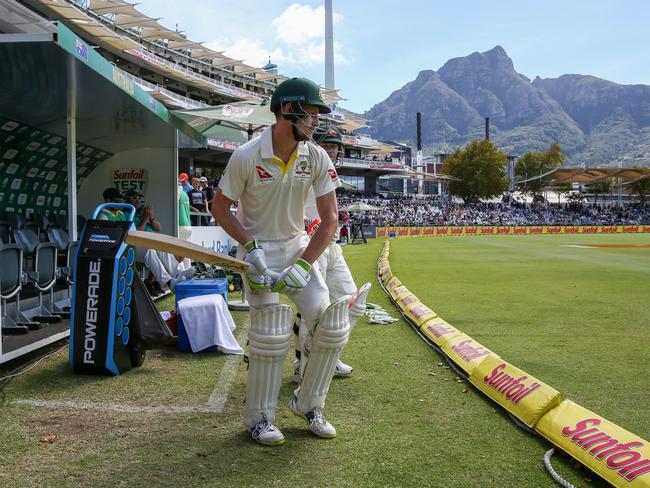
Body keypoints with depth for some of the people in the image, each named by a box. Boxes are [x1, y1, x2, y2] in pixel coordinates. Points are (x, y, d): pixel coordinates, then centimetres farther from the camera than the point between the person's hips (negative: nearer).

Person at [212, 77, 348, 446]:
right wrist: (251, 248, -18)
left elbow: (330, 218, -8)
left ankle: (309, 404, 15)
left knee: (332, 325, -6)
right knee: (271, 331, -16)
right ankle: (259, 418, 4)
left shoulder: (317, 157, -8)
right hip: (258, 249, -4)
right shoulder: (247, 157, -17)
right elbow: (220, 207, -6)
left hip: (299, 247, 4)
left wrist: (303, 266, -17)